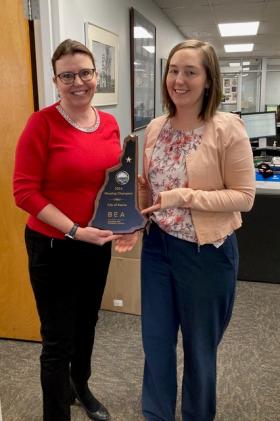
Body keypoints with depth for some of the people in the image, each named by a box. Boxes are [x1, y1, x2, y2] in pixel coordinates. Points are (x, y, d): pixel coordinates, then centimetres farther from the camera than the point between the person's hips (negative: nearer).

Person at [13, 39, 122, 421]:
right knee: (58, 340, 7)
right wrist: (74, 231, -23)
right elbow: (24, 191, -17)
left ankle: (81, 386, 52)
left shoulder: (109, 123, 1)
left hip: (98, 244, 6)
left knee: (87, 323, 24)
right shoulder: (42, 123, -17)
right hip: (53, 247, -6)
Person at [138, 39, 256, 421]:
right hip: (158, 245, 5)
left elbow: (244, 197, -15)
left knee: (199, 344, 16)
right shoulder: (155, 128, 2)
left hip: (206, 252, -5)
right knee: (155, 339, 16)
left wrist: (184, 197, -24)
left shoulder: (227, 129, -15)